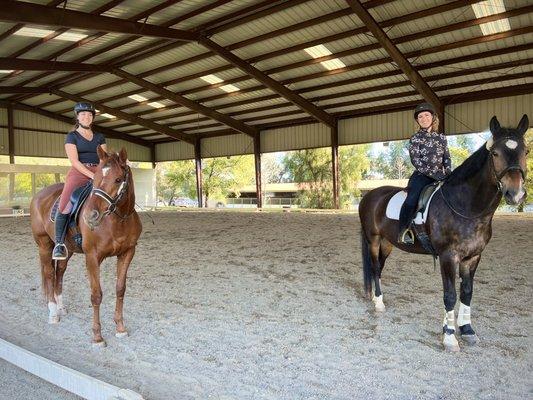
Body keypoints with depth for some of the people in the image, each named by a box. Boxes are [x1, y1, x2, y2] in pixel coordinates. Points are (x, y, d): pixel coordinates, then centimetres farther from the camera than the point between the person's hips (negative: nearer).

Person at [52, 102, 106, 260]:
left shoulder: (99, 137, 18)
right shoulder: (72, 136, 5)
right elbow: (74, 161, -6)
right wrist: (92, 175, -18)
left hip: (99, 175, 4)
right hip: (78, 174, -4)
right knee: (65, 206, -20)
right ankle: (59, 243, -10)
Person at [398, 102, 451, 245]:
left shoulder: (441, 137, 15)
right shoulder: (415, 139, 3)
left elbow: (447, 158, 16)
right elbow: (416, 161, -7)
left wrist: (448, 173, -3)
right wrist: (434, 173, -16)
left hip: (440, 176, 5)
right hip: (421, 176, -4)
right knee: (412, 200, -30)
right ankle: (403, 232, -21)